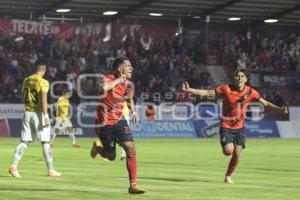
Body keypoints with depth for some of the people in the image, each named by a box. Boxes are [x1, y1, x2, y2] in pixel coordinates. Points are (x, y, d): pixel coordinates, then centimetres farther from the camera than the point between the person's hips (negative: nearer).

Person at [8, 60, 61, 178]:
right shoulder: (43, 82, -10)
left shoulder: (26, 81, 9)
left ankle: (14, 166, -10)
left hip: (27, 113, 5)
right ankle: (50, 170, 7)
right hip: (39, 113, -5)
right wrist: (46, 117, -22)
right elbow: (43, 100, -20)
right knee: (45, 142, 3)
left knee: (24, 142, 5)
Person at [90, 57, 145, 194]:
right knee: (111, 156, 4)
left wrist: (133, 112, 9)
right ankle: (98, 147, 40)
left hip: (119, 121, 5)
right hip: (104, 123, -5)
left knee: (131, 148, -13)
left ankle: (133, 185, -7)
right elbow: (104, 88, -47)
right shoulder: (109, 79, -20)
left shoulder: (127, 84, 1)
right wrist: (119, 79, -34)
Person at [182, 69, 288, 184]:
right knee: (228, 151, -20)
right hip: (226, 126, -2)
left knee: (236, 154, -3)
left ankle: (228, 176, 21)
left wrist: (279, 109, -10)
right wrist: (189, 90, -18)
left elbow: (265, 103, 2)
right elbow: (207, 92, -9)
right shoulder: (226, 89, -12)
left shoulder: (250, 92, -6)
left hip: (239, 127, 2)